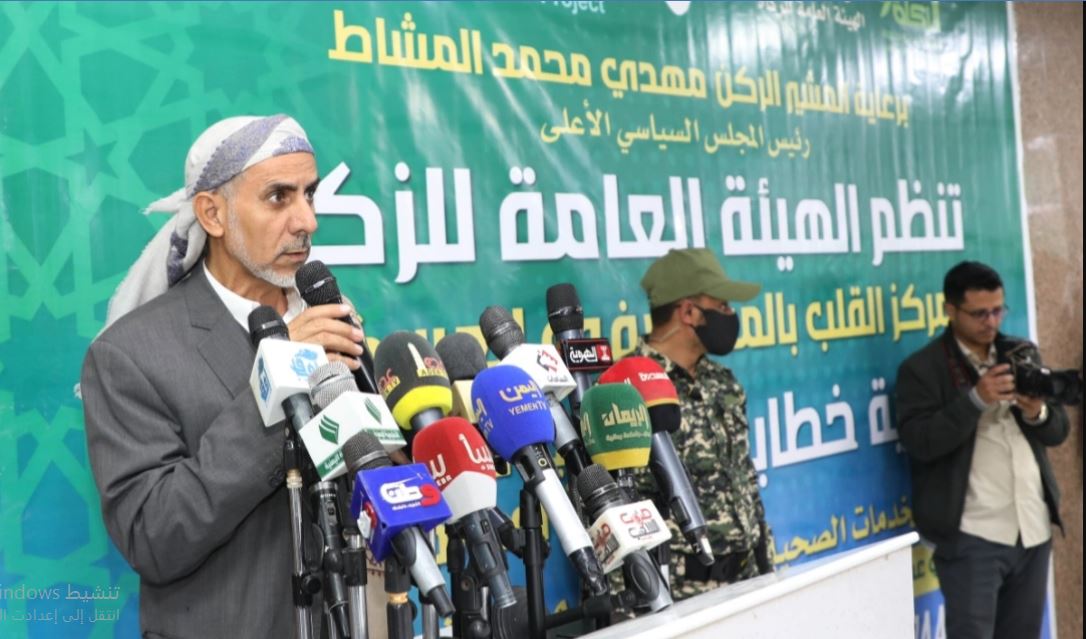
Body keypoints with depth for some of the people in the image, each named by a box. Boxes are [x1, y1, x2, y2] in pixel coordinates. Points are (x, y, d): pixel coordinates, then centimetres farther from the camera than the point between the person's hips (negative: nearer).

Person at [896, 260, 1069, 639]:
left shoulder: (1023, 355, 13)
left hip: (1034, 529, 6)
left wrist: (1038, 413, -9)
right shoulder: (922, 368, -5)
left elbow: (1059, 431, 13)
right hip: (972, 536, -5)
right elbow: (918, 442, -16)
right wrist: (976, 399, -23)